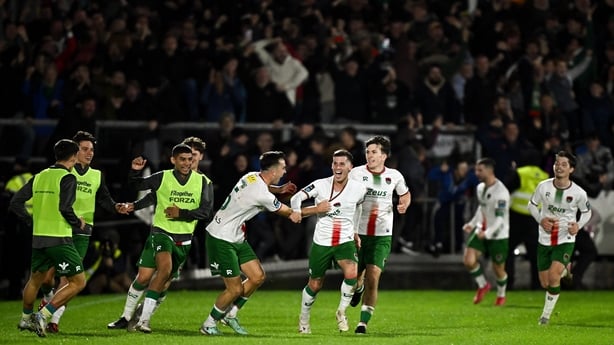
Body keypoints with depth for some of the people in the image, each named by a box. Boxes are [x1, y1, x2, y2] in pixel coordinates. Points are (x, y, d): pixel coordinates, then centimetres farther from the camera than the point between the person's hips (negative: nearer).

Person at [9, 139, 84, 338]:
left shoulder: (39, 177, 10)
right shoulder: (67, 178, -10)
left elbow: (15, 203, 8)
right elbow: (65, 208, -21)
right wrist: (78, 223, -3)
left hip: (38, 238, 7)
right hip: (59, 239, -7)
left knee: (35, 280, 26)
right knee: (78, 282, -1)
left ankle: (26, 319, 40)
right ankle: (44, 315, -10)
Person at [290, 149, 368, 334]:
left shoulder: (359, 189, -4)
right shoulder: (320, 185, -10)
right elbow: (295, 200, -11)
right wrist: (315, 209, -25)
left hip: (345, 241, 0)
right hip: (321, 242, 0)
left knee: (352, 274, -27)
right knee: (315, 285, 9)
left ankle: (341, 311, -3)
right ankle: (304, 319, 36)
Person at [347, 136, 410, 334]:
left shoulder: (394, 176, 2)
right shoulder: (356, 173, -4)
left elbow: (405, 194, 22)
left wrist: (404, 205, -2)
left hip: (382, 236, 0)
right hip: (357, 234, 0)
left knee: (373, 279, -13)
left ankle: (364, 322, -7)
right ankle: (358, 287, 46)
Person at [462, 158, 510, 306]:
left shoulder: (501, 192, -22)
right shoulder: (480, 188, 5)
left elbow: (500, 218, -25)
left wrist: (487, 233, -36)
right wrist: (472, 224, 10)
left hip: (498, 235, -6)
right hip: (481, 230, 6)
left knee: (498, 269, 6)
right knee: (469, 260, -12)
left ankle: (501, 295, 34)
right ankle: (483, 285, 14)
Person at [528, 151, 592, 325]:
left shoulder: (578, 193, -11)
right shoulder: (543, 186, -9)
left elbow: (587, 212, 7)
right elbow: (532, 204, 7)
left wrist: (578, 225, -13)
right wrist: (541, 220, -11)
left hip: (566, 240, -3)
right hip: (545, 239, 3)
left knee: (553, 276, -22)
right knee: (545, 283, 8)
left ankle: (546, 315, -3)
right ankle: (564, 270, 45)